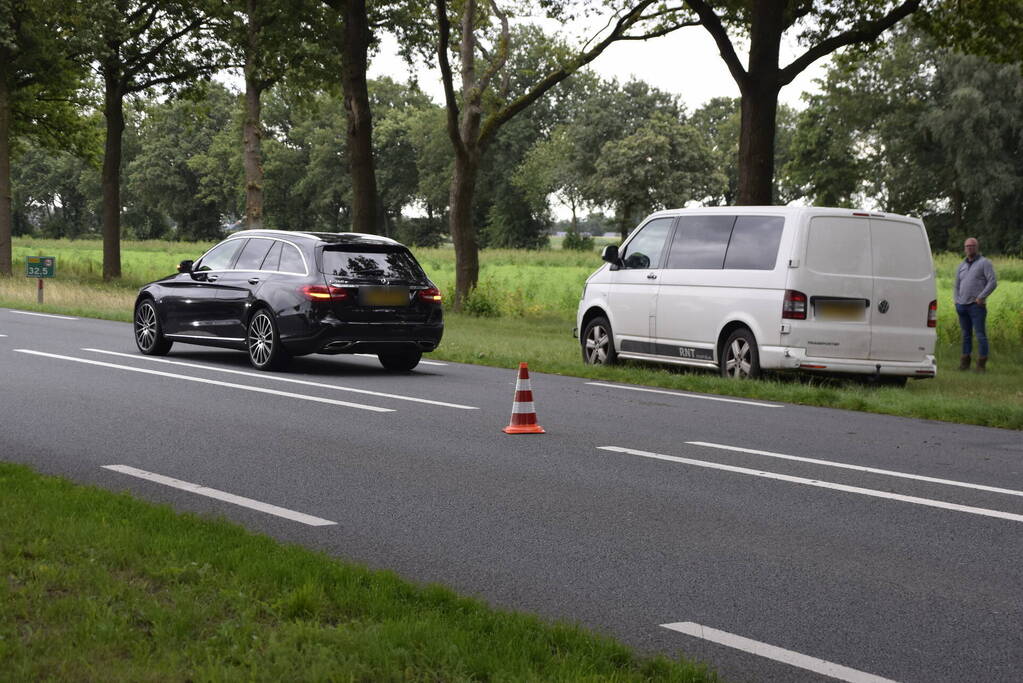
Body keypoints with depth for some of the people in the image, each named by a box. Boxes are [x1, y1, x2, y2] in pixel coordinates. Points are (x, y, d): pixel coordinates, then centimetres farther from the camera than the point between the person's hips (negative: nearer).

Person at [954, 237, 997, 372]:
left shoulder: (984, 263, 0)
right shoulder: (961, 266, 18)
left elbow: (992, 282, -8)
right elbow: (957, 286, 24)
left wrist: (981, 297, -14)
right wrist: (957, 301, 10)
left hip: (976, 305, -6)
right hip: (962, 305, 6)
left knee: (980, 334, -7)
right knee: (966, 334, 10)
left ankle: (982, 363, -4)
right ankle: (965, 362, 15)